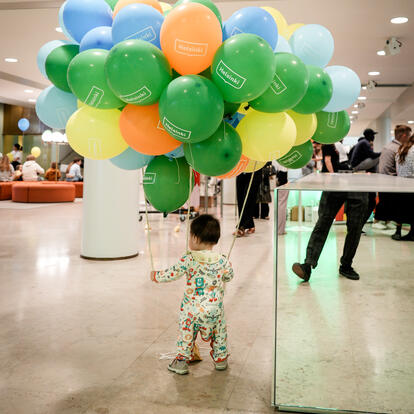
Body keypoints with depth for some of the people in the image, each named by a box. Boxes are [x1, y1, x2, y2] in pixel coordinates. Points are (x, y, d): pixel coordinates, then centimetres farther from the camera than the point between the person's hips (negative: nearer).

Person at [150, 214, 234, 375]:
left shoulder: (188, 259, -15)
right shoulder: (222, 261, -6)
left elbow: (172, 274, -9)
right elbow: (229, 277, 12)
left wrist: (156, 276, 8)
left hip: (191, 309, -2)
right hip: (215, 310, 2)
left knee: (186, 333, 15)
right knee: (219, 333, 22)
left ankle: (182, 360, 23)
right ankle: (220, 359, 33)